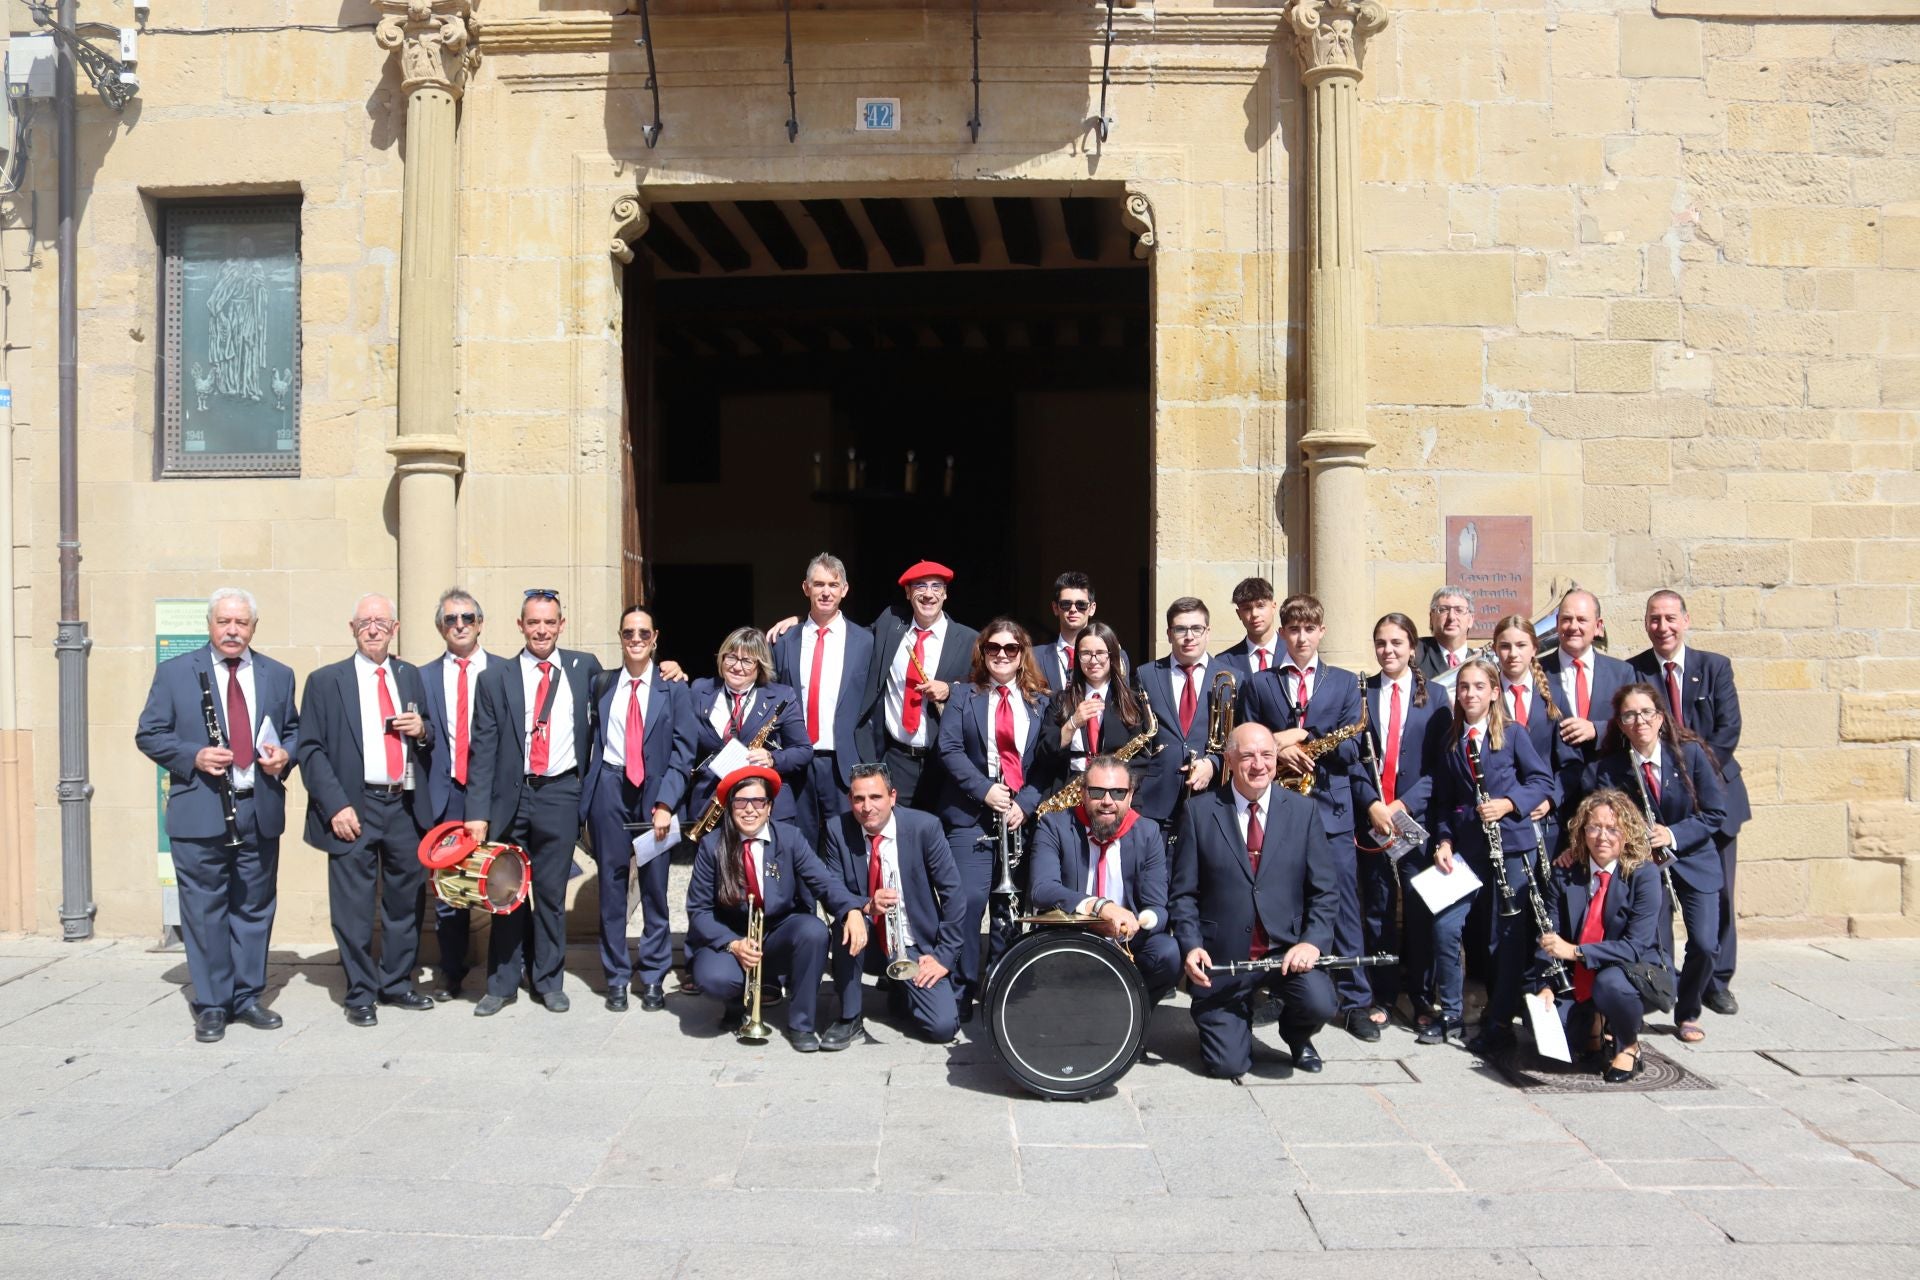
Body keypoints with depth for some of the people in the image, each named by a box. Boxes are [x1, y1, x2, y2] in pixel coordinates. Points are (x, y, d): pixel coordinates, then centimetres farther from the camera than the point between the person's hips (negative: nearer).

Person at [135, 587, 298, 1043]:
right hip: (200, 813, -3)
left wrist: (285, 755, -5)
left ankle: (248, 997, 21)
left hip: (260, 812, 3)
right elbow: (149, 734, 2)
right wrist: (193, 757, -14)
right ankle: (211, 1006, 12)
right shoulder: (175, 672, 3)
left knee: (255, 908, 9)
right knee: (205, 911, 2)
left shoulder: (278, 675, 11)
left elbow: (294, 730, 17)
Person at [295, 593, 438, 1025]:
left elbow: (430, 741, 21)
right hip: (355, 809, -3)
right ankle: (360, 993, 13)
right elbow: (311, 750, -2)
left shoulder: (412, 677, 14)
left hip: (407, 807, 4)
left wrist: (423, 731, -4)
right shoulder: (325, 681, 2)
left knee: (406, 901, 9)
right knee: (354, 908, 0)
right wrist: (336, 806, -11)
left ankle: (397, 983, 24)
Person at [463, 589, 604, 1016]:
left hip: (560, 794, 0)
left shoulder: (584, 667, 6)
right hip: (510, 794, 0)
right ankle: (501, 983, 19)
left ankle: (549, 981, 20)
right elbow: (483, 750, 0)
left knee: (552, 893, 6)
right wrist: (478, 812, -8)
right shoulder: (496, 678, 3)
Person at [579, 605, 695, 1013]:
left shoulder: (674, 689, 3)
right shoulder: (602, 685, 9)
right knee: (611, 886, 6)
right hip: (609, 790, 2)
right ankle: (616, 977, 17)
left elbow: (682, 751, -2)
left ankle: (653, 978, 15)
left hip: (654, 792, -1)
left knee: (655, 887, 3)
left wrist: (665, 803, -11)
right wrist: (587, 799, -2)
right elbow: (591, 742, 8)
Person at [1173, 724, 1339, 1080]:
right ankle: (1239, 1018, 28)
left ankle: (1296, 1035, 11)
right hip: (1223, 955, -1)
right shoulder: (1199, 811, -1)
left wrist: (1312, 941, -14)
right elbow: (1184, 891, -1)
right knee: (1227, 1064, -9)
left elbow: (1324, 888, 1)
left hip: (1287, 948, 1)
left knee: (1319, 1004, -27)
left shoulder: (1303, 810, 3)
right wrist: (1191, 945, -14)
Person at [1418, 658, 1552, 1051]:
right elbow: (1443, 800, 12)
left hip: (1511, 845, -3)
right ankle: (1451, 1014, 10)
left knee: (1507, 936, 1)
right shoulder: (1451, 742, 10)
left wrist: (1508, 804, -17)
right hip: (1466, 848, 3)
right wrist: (1443, 842, 0)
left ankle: (1501, 1022, 13)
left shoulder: (1512, 735, 1)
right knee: (1445, 927, -5)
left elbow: (1542, 779, -2)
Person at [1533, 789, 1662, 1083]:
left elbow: (1636, 946, -20)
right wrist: (1545, 986, -21)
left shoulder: (1644, 875, -12)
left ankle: (1628, 1046, -4)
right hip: (1577, 982, 4)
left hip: (1630, 974, -3)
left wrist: (1575, 951, -31)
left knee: (1609, 982, -38)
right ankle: (1594, 1023, 16)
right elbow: (1549, 939, -5)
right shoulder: (1564, 874, -2)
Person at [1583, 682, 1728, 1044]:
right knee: (1658, 951, -6)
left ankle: (1687, 1014, 19)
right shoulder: (1607, 769, -13)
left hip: (1694, 861, 0)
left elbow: (1715, 813, -9)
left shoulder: (1690, 753, -13)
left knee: (1705, 945, -8)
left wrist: (1674, 835, -21)